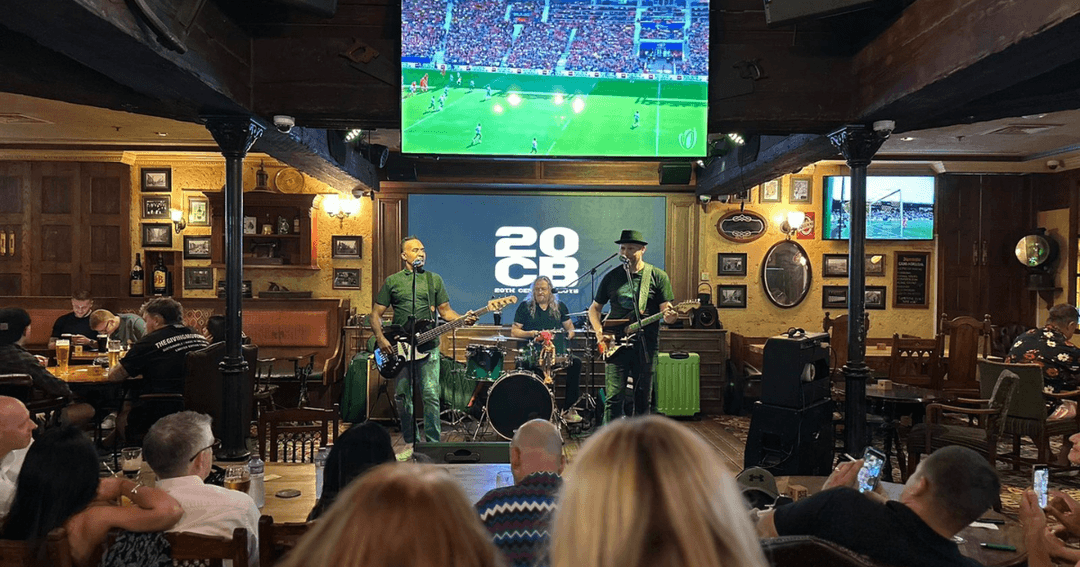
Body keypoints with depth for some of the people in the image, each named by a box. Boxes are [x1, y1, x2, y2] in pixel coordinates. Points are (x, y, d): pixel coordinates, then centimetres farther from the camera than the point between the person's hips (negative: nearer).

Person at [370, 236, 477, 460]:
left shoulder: (434, 279, 11)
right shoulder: (392, 281, 9)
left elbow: (445, 310, 12)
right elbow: (376, 314, 10)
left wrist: (463, 319, -8)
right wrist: (380, 339, -5)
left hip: (428, 346, -1)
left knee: (431, 395, -7)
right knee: (403, 396, 5)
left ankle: (433, 443, 3)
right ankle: (410, 443, 18)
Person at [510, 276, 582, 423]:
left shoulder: (560, 307, 17)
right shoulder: (525, 307, 10)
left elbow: (569, 327, 20)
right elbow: (514, 332, 6)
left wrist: (570, 333, -4)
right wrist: (531, 333, -11)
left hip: (558, 352, 3)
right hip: (533, 353, -3)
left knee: (576, 362, -25)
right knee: (536, 368, -37)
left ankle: (568, 408, -18)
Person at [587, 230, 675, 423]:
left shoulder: (658, 276, 2)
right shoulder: (611, 277, 8)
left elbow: (666, 311, 0)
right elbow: (594, 308, 15)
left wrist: (669, 316, -25)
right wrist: (599, 332, -1)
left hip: (646, 346, -1)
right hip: (616, 344, 1)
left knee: (643, 399, 7)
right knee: (613, 398, -6)